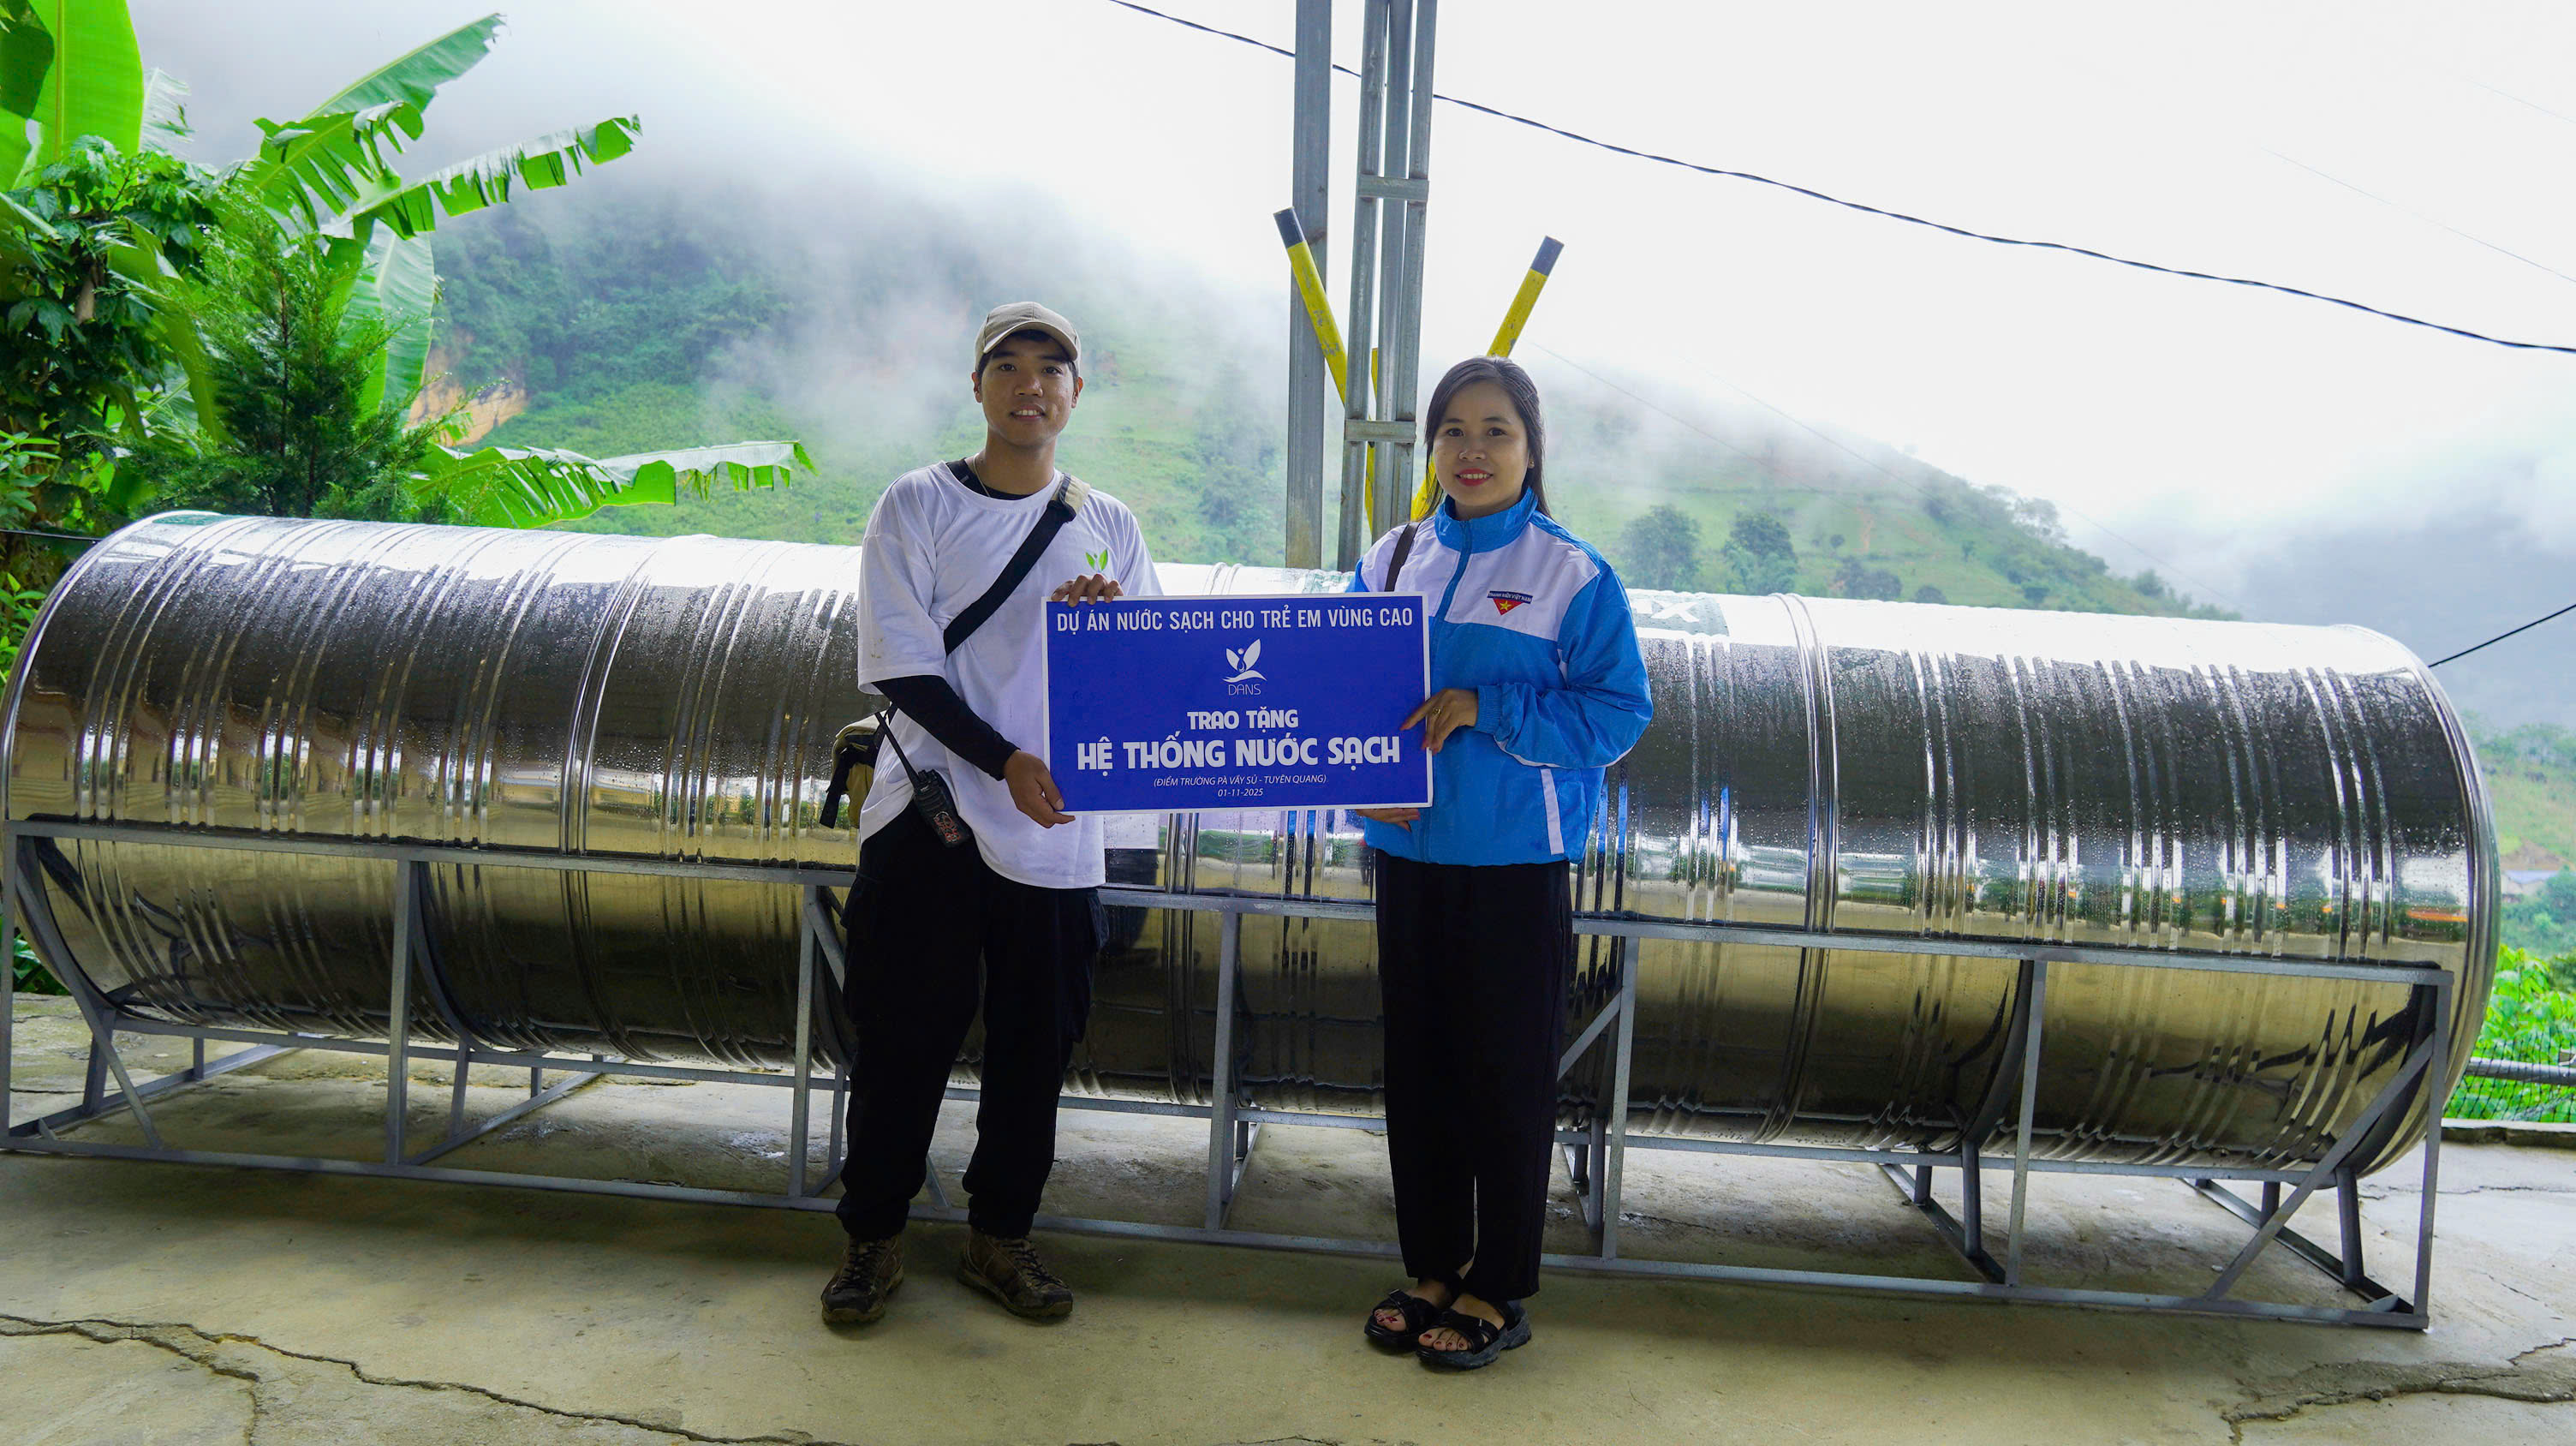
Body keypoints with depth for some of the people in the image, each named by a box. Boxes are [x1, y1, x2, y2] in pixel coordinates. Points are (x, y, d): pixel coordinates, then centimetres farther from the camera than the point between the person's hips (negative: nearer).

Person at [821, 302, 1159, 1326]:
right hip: (929, 817, -2)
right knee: (903, 1037, 4)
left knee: (1036, 1045, 9)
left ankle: (999, 1235, 26)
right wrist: (1005, 760, -17)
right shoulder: (917, 505, 2)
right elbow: (902, 667, -6)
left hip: (1058, 831, 3)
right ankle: (872, 1236, 23)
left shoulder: (1109, 527, 10)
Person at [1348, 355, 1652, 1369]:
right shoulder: (1392, 559, 6)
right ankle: (1430, 1268, 31)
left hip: (1517, 865, -4)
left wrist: (1484, 707, -19)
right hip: (1408, 853, 5)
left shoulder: (1573, 574, -7)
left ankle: (1499, 1291, 24)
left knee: (1508, 1081, 6)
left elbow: (1619, 713, -10)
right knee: (1417, 1069, 14)